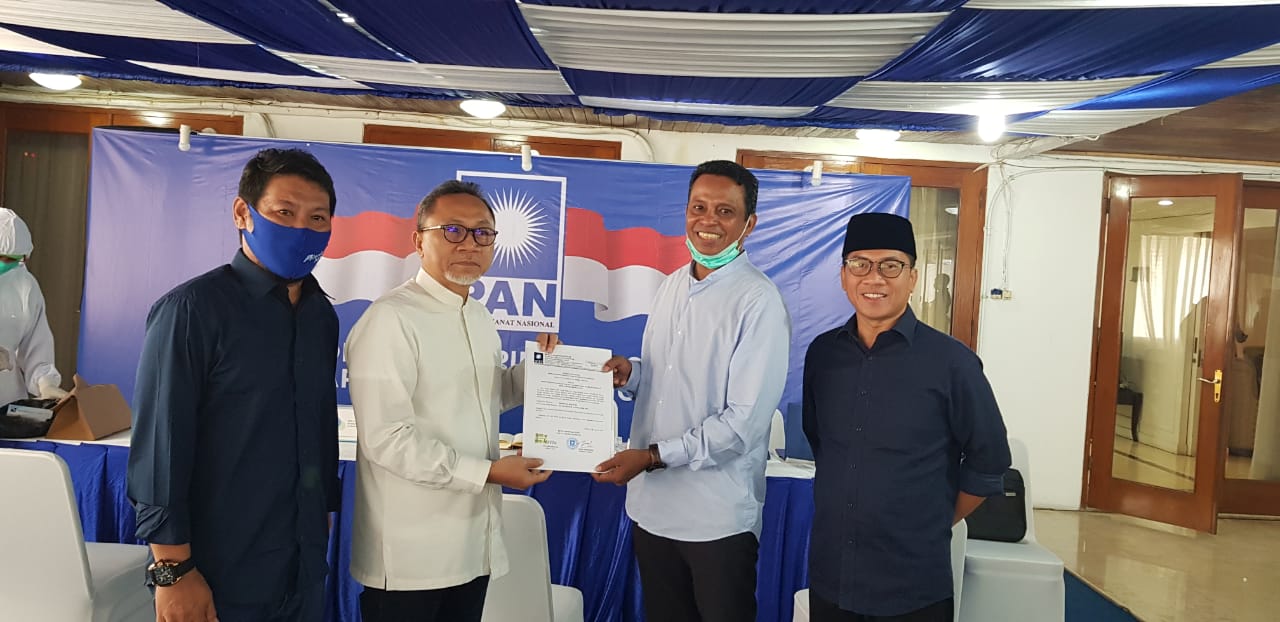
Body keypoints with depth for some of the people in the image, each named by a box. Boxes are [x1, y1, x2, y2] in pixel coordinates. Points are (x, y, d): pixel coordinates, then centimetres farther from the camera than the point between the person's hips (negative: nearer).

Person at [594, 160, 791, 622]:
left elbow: (744, 422, -19)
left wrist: (653, 457, -18)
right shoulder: (672, 286, 8)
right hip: (651, 502, 7)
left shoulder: (758, 301, -15)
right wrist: (630, 374, -4)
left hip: (717, 515, -6)